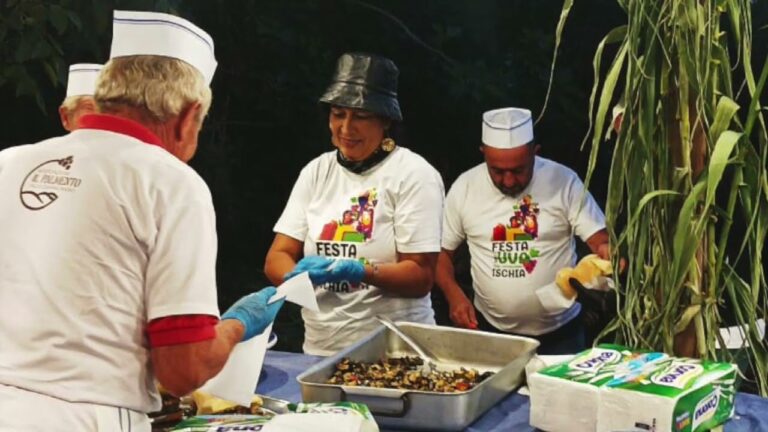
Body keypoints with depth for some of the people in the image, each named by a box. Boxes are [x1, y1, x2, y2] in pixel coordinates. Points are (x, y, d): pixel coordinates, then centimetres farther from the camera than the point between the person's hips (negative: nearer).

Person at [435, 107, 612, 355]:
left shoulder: (564, 181, -9)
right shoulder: (464, 187, -5)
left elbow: (599, 237, -11)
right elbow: (441, 251, 4)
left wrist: (606, 249, -34)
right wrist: (455, 295, -12)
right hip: (490, 329, 1)